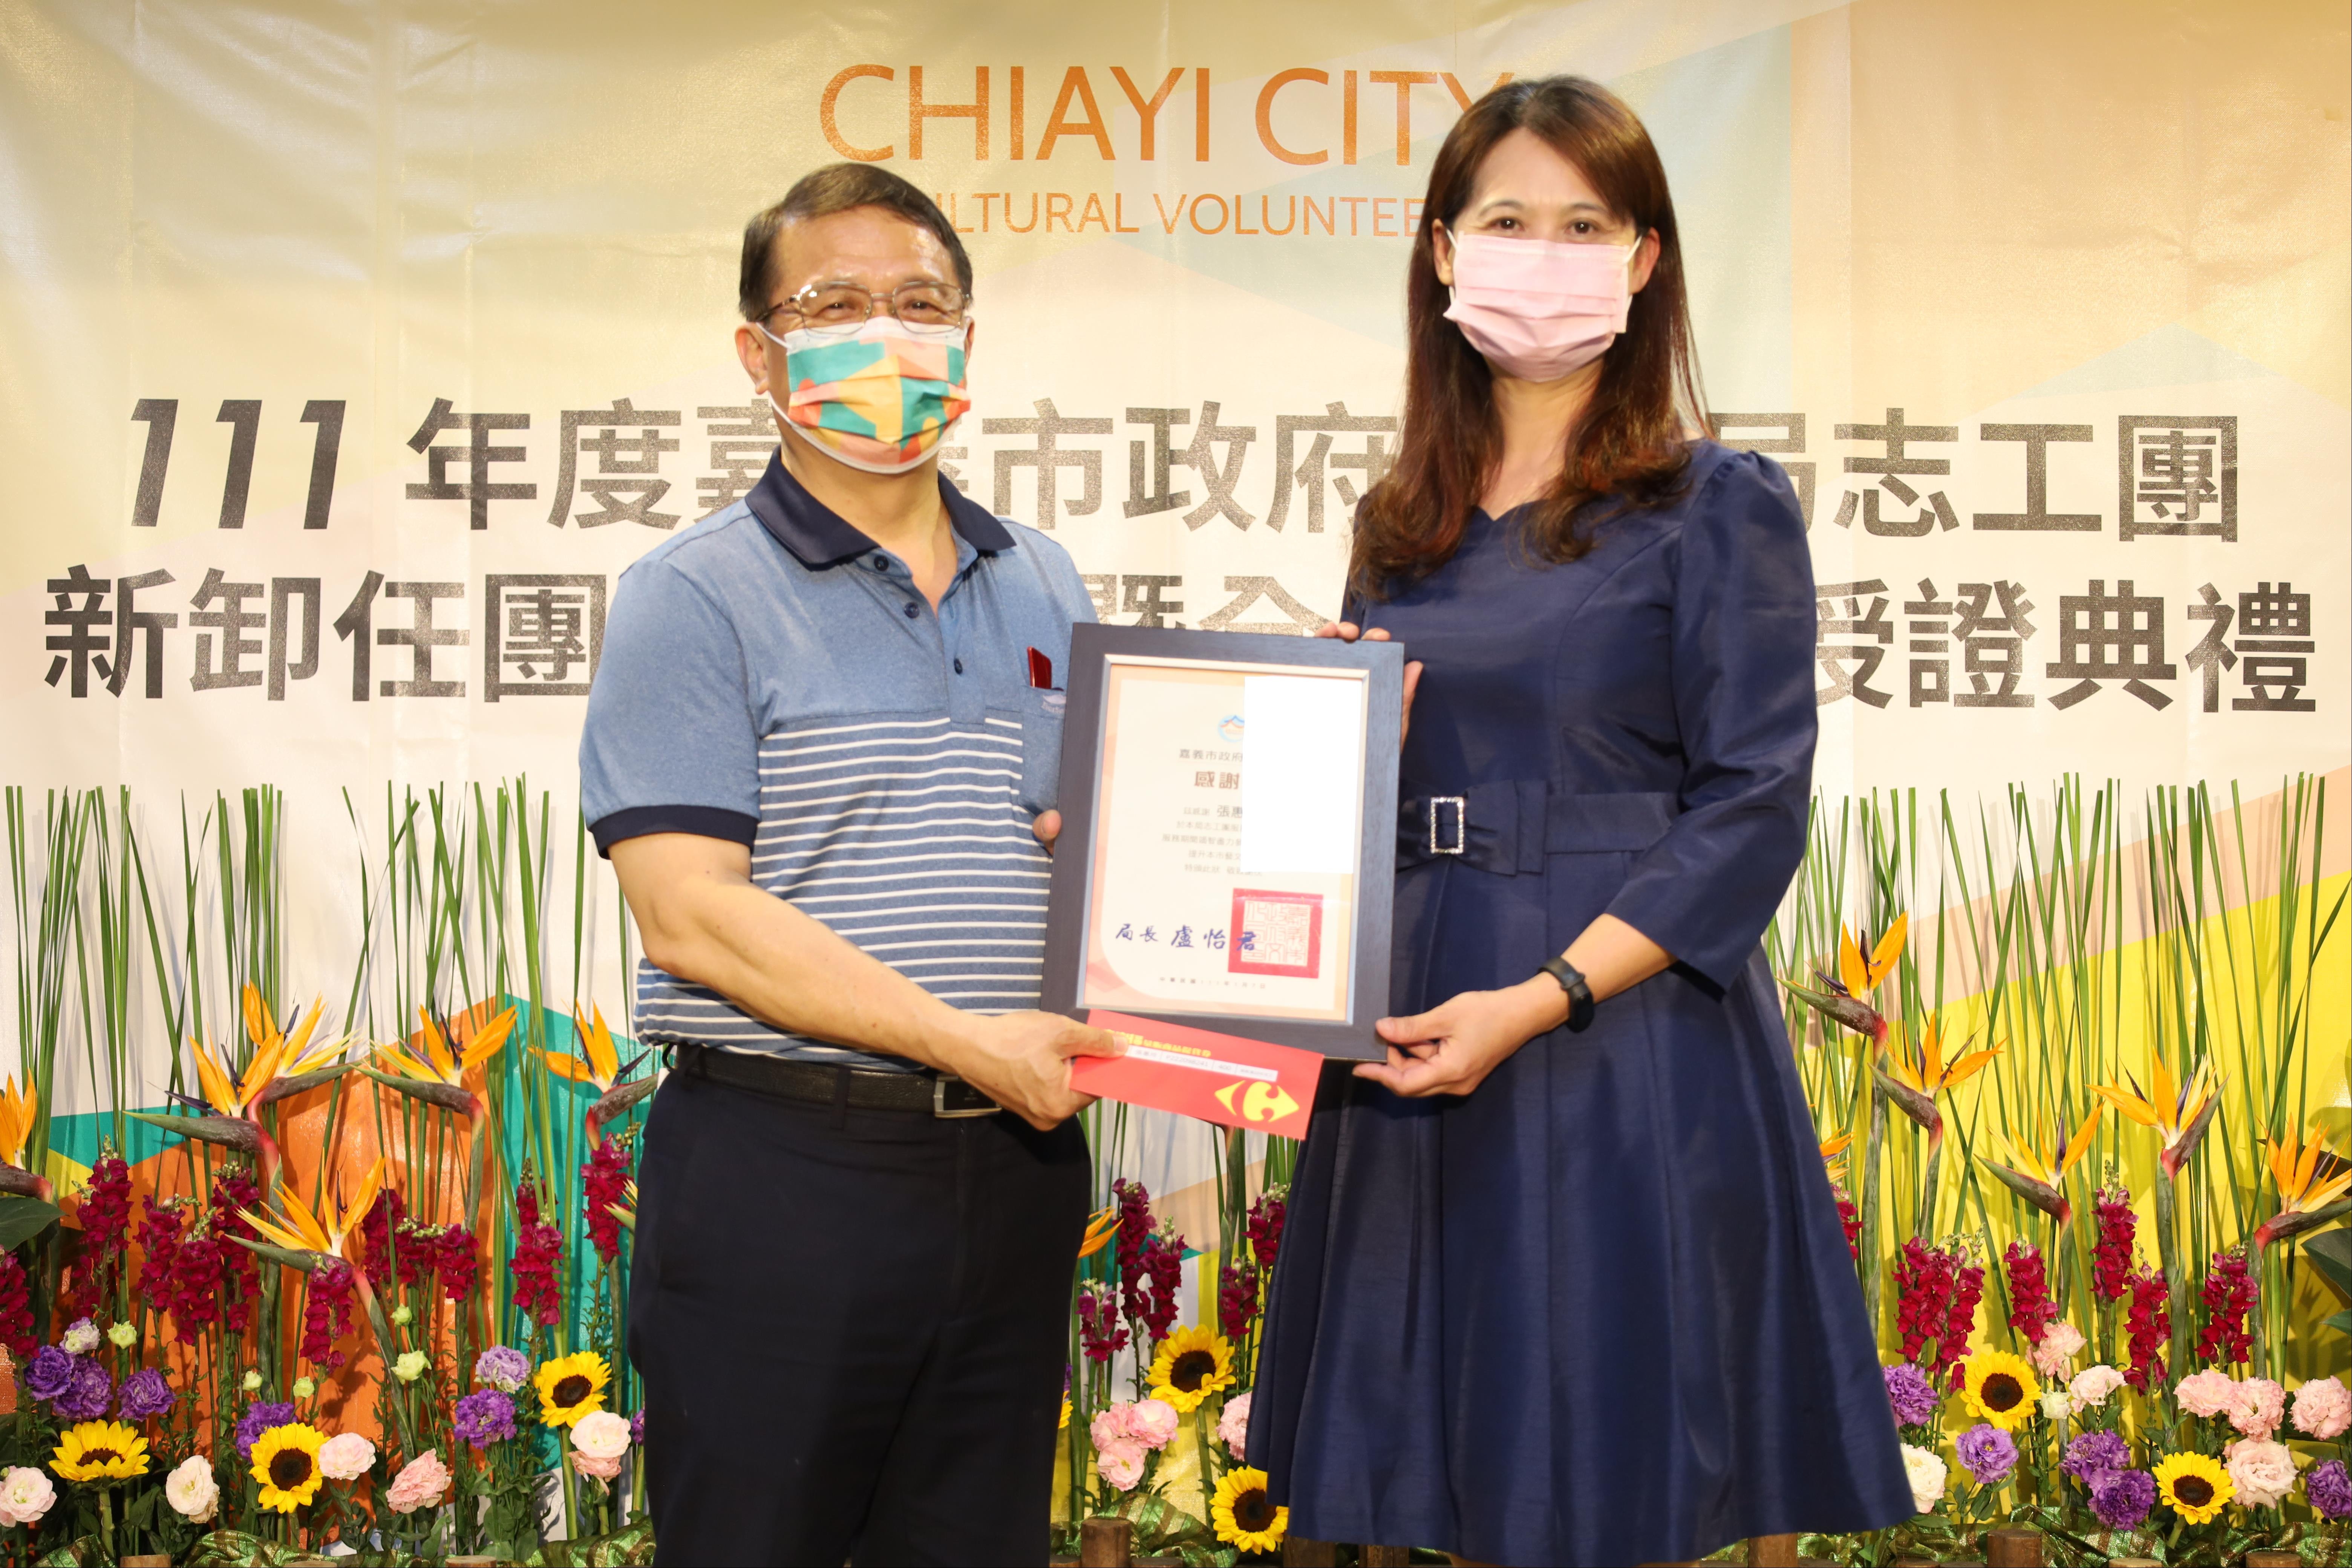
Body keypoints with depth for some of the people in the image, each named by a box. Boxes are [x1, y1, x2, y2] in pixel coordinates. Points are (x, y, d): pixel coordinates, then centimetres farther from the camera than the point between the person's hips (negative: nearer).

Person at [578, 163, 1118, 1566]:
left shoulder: (1047, 590, 14)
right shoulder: (697, 597, -5)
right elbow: (690, 914, -14)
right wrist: (966, 1042, -17)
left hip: (1014, 1165, 5)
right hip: (784, 1172, -5)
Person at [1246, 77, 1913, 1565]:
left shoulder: (1720, 506, -3)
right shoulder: (1404, 528, 13)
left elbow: (1752, 811, -10)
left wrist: (1536, 1002, -18)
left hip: (1626, 1040, -5)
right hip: (1414, 1039, 5)